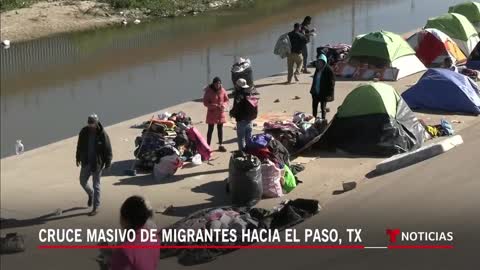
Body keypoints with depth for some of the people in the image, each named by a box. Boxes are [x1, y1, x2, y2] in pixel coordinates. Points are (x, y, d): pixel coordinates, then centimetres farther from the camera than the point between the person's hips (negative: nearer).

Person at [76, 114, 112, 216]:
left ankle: (96, 208, 10)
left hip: (97, 163, -5)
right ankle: (90, 194, 46)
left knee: (96, 185, 2)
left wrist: (108, 163, -12)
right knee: (82, 181, 15)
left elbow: (108, 149, -12)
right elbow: (80, 146, 10)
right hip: (86, 162, 5)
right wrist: (78, 158, 13)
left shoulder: (102, 134, -17)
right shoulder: (84, 132, -5)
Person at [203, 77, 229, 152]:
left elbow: (226, 100, 6)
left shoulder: (222, 90, -2)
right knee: (210, 129, 1)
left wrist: (224, 105, -15)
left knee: (220, 129, 12)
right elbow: (205, 103, -13)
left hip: (220, 112, 4)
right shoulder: (209, 91, -13)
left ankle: (221, 145, 21)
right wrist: (214, 106, -24)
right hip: (212, 113, -4)